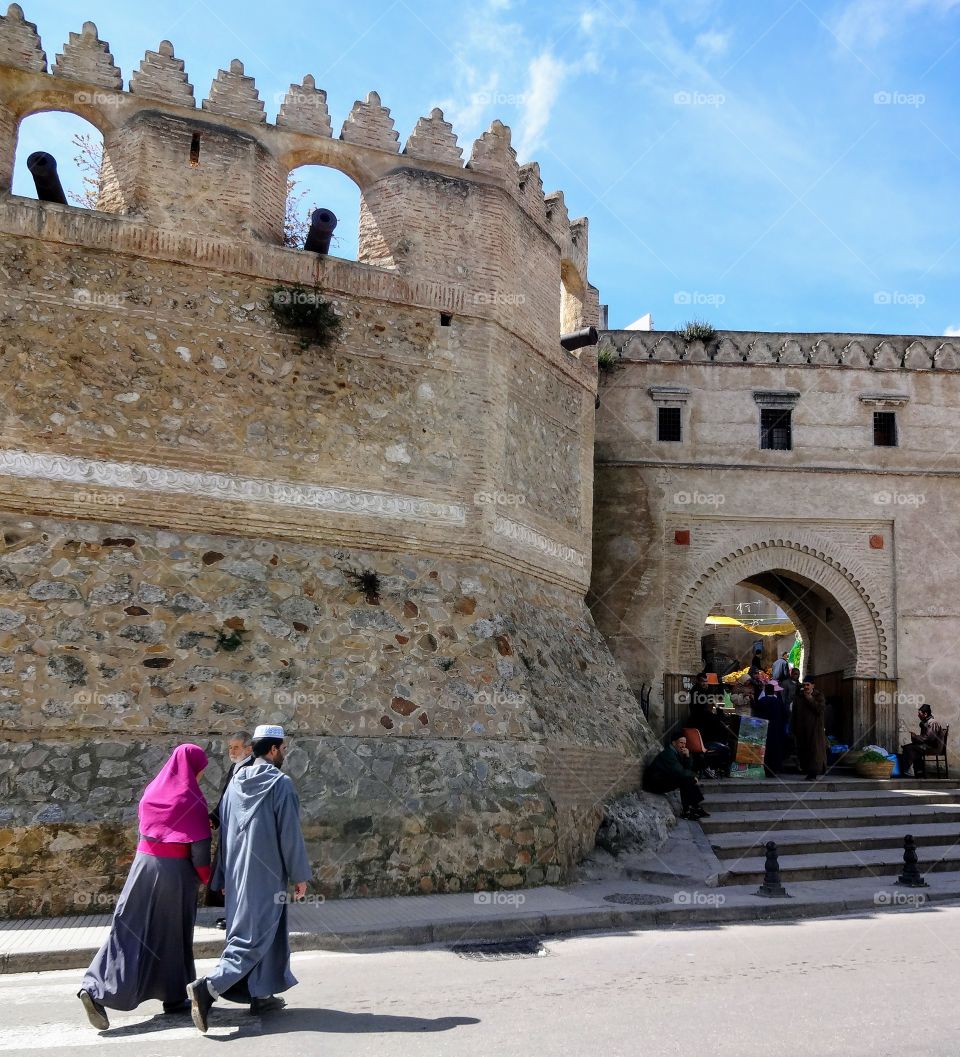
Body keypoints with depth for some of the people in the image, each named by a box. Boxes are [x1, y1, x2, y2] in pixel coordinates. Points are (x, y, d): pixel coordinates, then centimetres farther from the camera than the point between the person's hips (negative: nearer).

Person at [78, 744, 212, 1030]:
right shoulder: (192, 798, -11)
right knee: (172, 933, 8)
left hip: (145, 862, 5)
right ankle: (174, 997, 18)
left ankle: (95, 988, -8)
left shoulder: (153, 789, 8)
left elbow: (144, 829, 14)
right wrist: (207, 878, 1)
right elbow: (200, 845, -11)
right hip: (175, 870, -5)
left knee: (131, 928, 5)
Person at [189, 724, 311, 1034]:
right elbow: (290, 834, -14)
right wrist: (299, 875, -4)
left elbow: (224, 830, 11)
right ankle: (208, 987, -18)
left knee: (263, 932, 19)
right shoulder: (281, 784, -14)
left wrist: (223, 878, 17)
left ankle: (260, 995, 24)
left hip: (237, 875, 8)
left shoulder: (236, 782, 6)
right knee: (255, 938, -4)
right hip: (266, 875, -7)